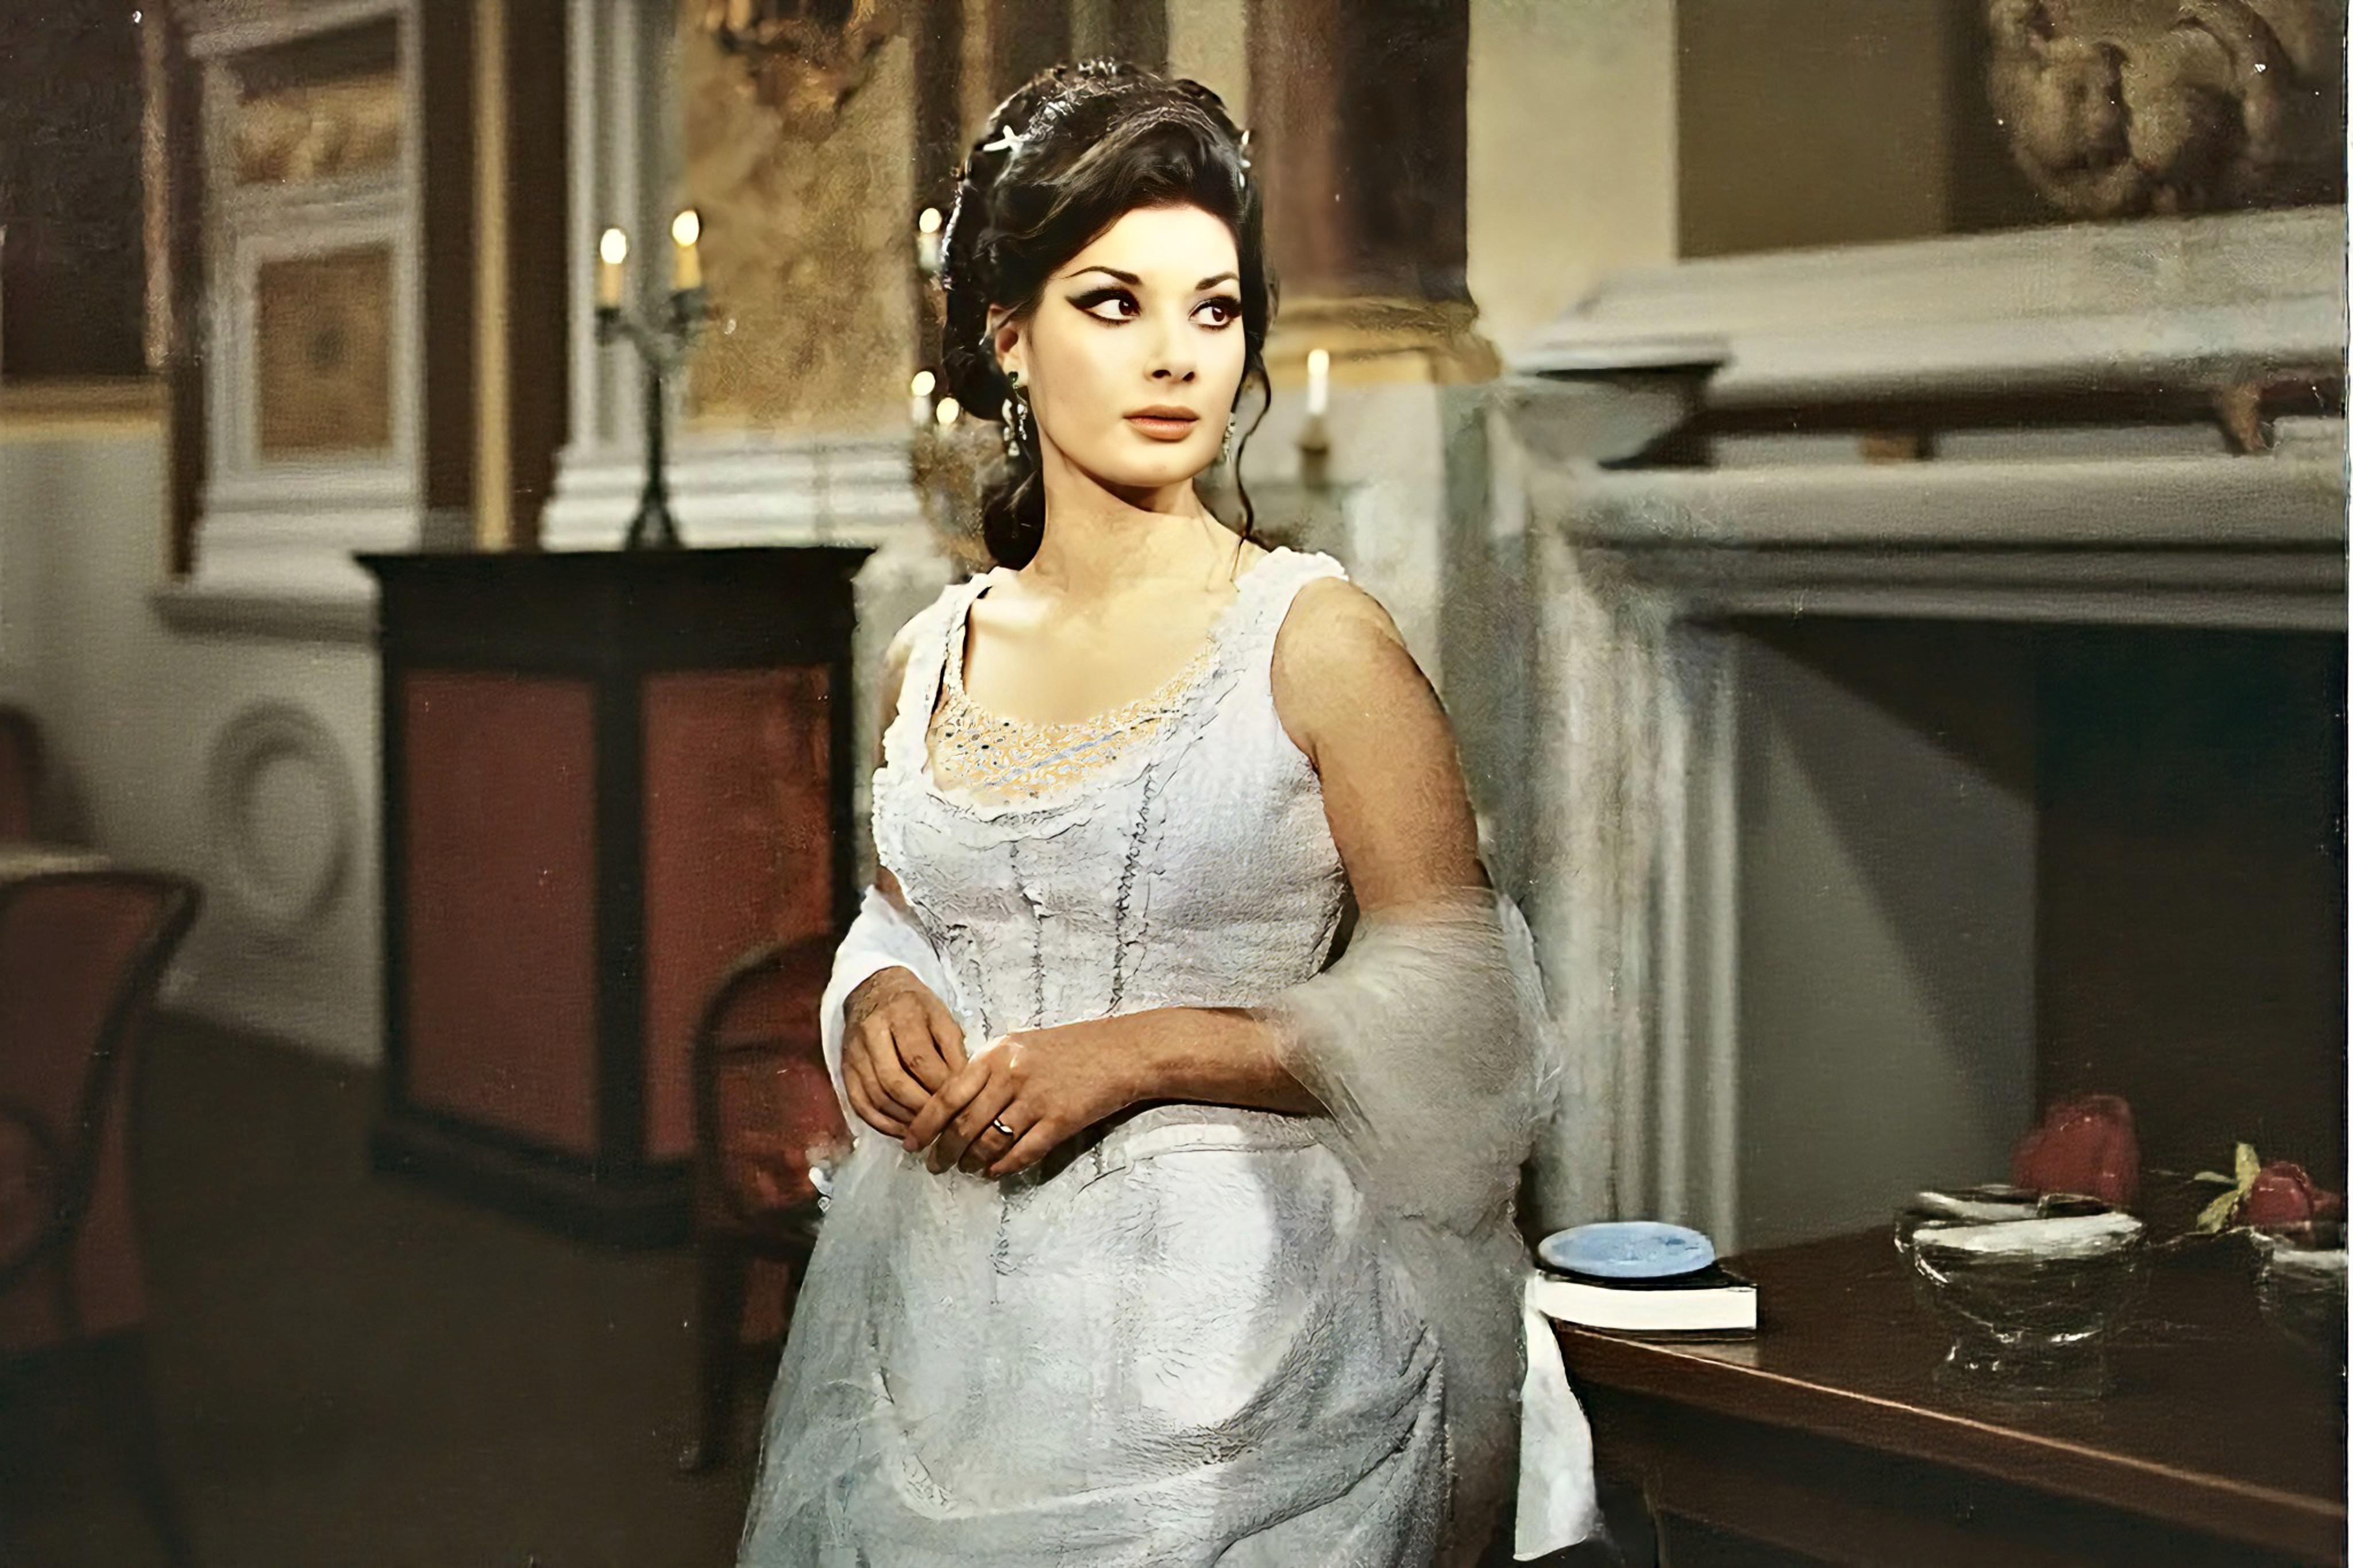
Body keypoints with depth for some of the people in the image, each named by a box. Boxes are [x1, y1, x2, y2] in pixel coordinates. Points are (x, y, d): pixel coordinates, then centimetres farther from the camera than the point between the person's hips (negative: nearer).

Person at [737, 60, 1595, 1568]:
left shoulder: (1316, 637, -7)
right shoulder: (931, 655, 7)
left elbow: (1456, 1022, -9)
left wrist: (1136, 1053, -16)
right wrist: (883, 996, 1)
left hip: (1219, 1335, -4)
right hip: (936, 1318, 5)